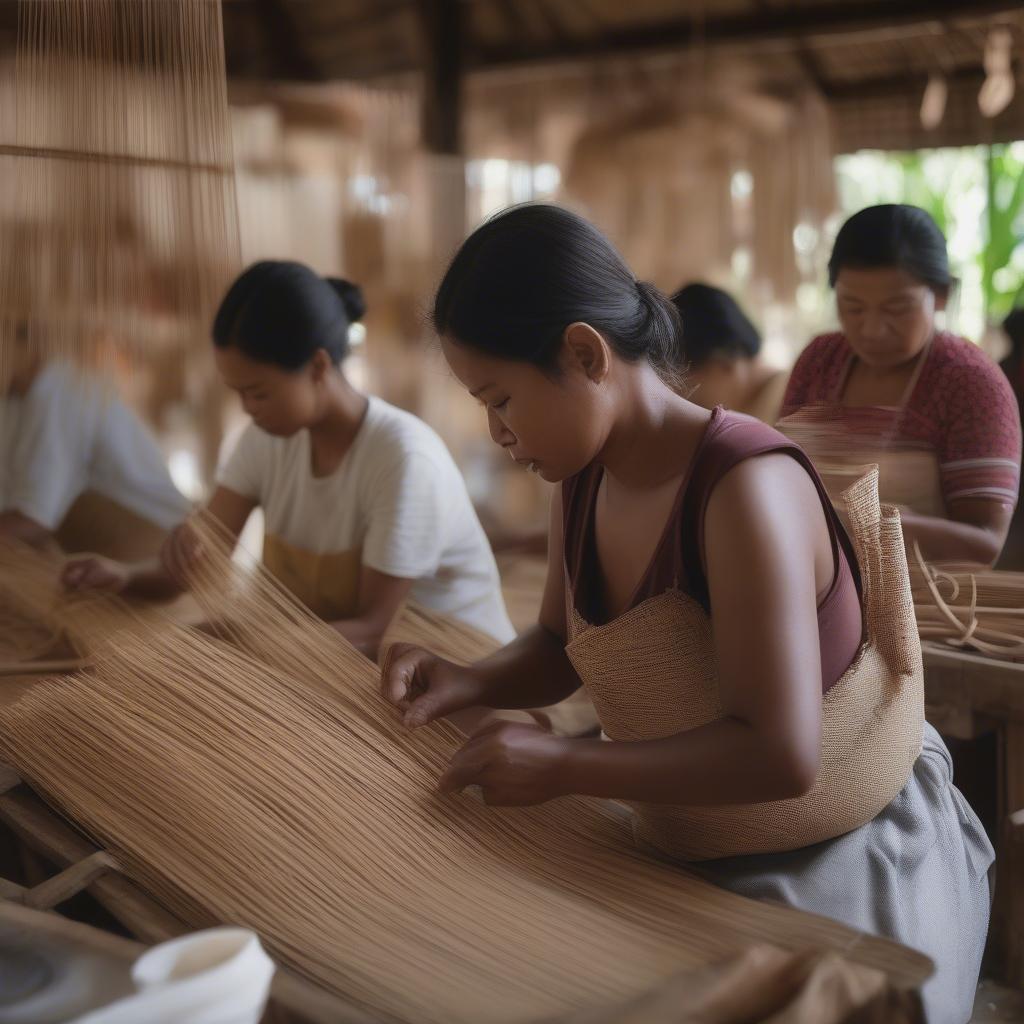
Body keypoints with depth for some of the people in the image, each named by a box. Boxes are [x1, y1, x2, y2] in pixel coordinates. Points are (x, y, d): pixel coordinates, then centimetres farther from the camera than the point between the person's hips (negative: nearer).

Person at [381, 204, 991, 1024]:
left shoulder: (745, 488, -30)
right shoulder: (585, 480, -5)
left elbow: (781, 757, -33)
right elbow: (563, 647, 11)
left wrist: (565, 768, -29)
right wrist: (471, 683, -9)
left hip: (843, 867, -7)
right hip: (688, 858, 7)